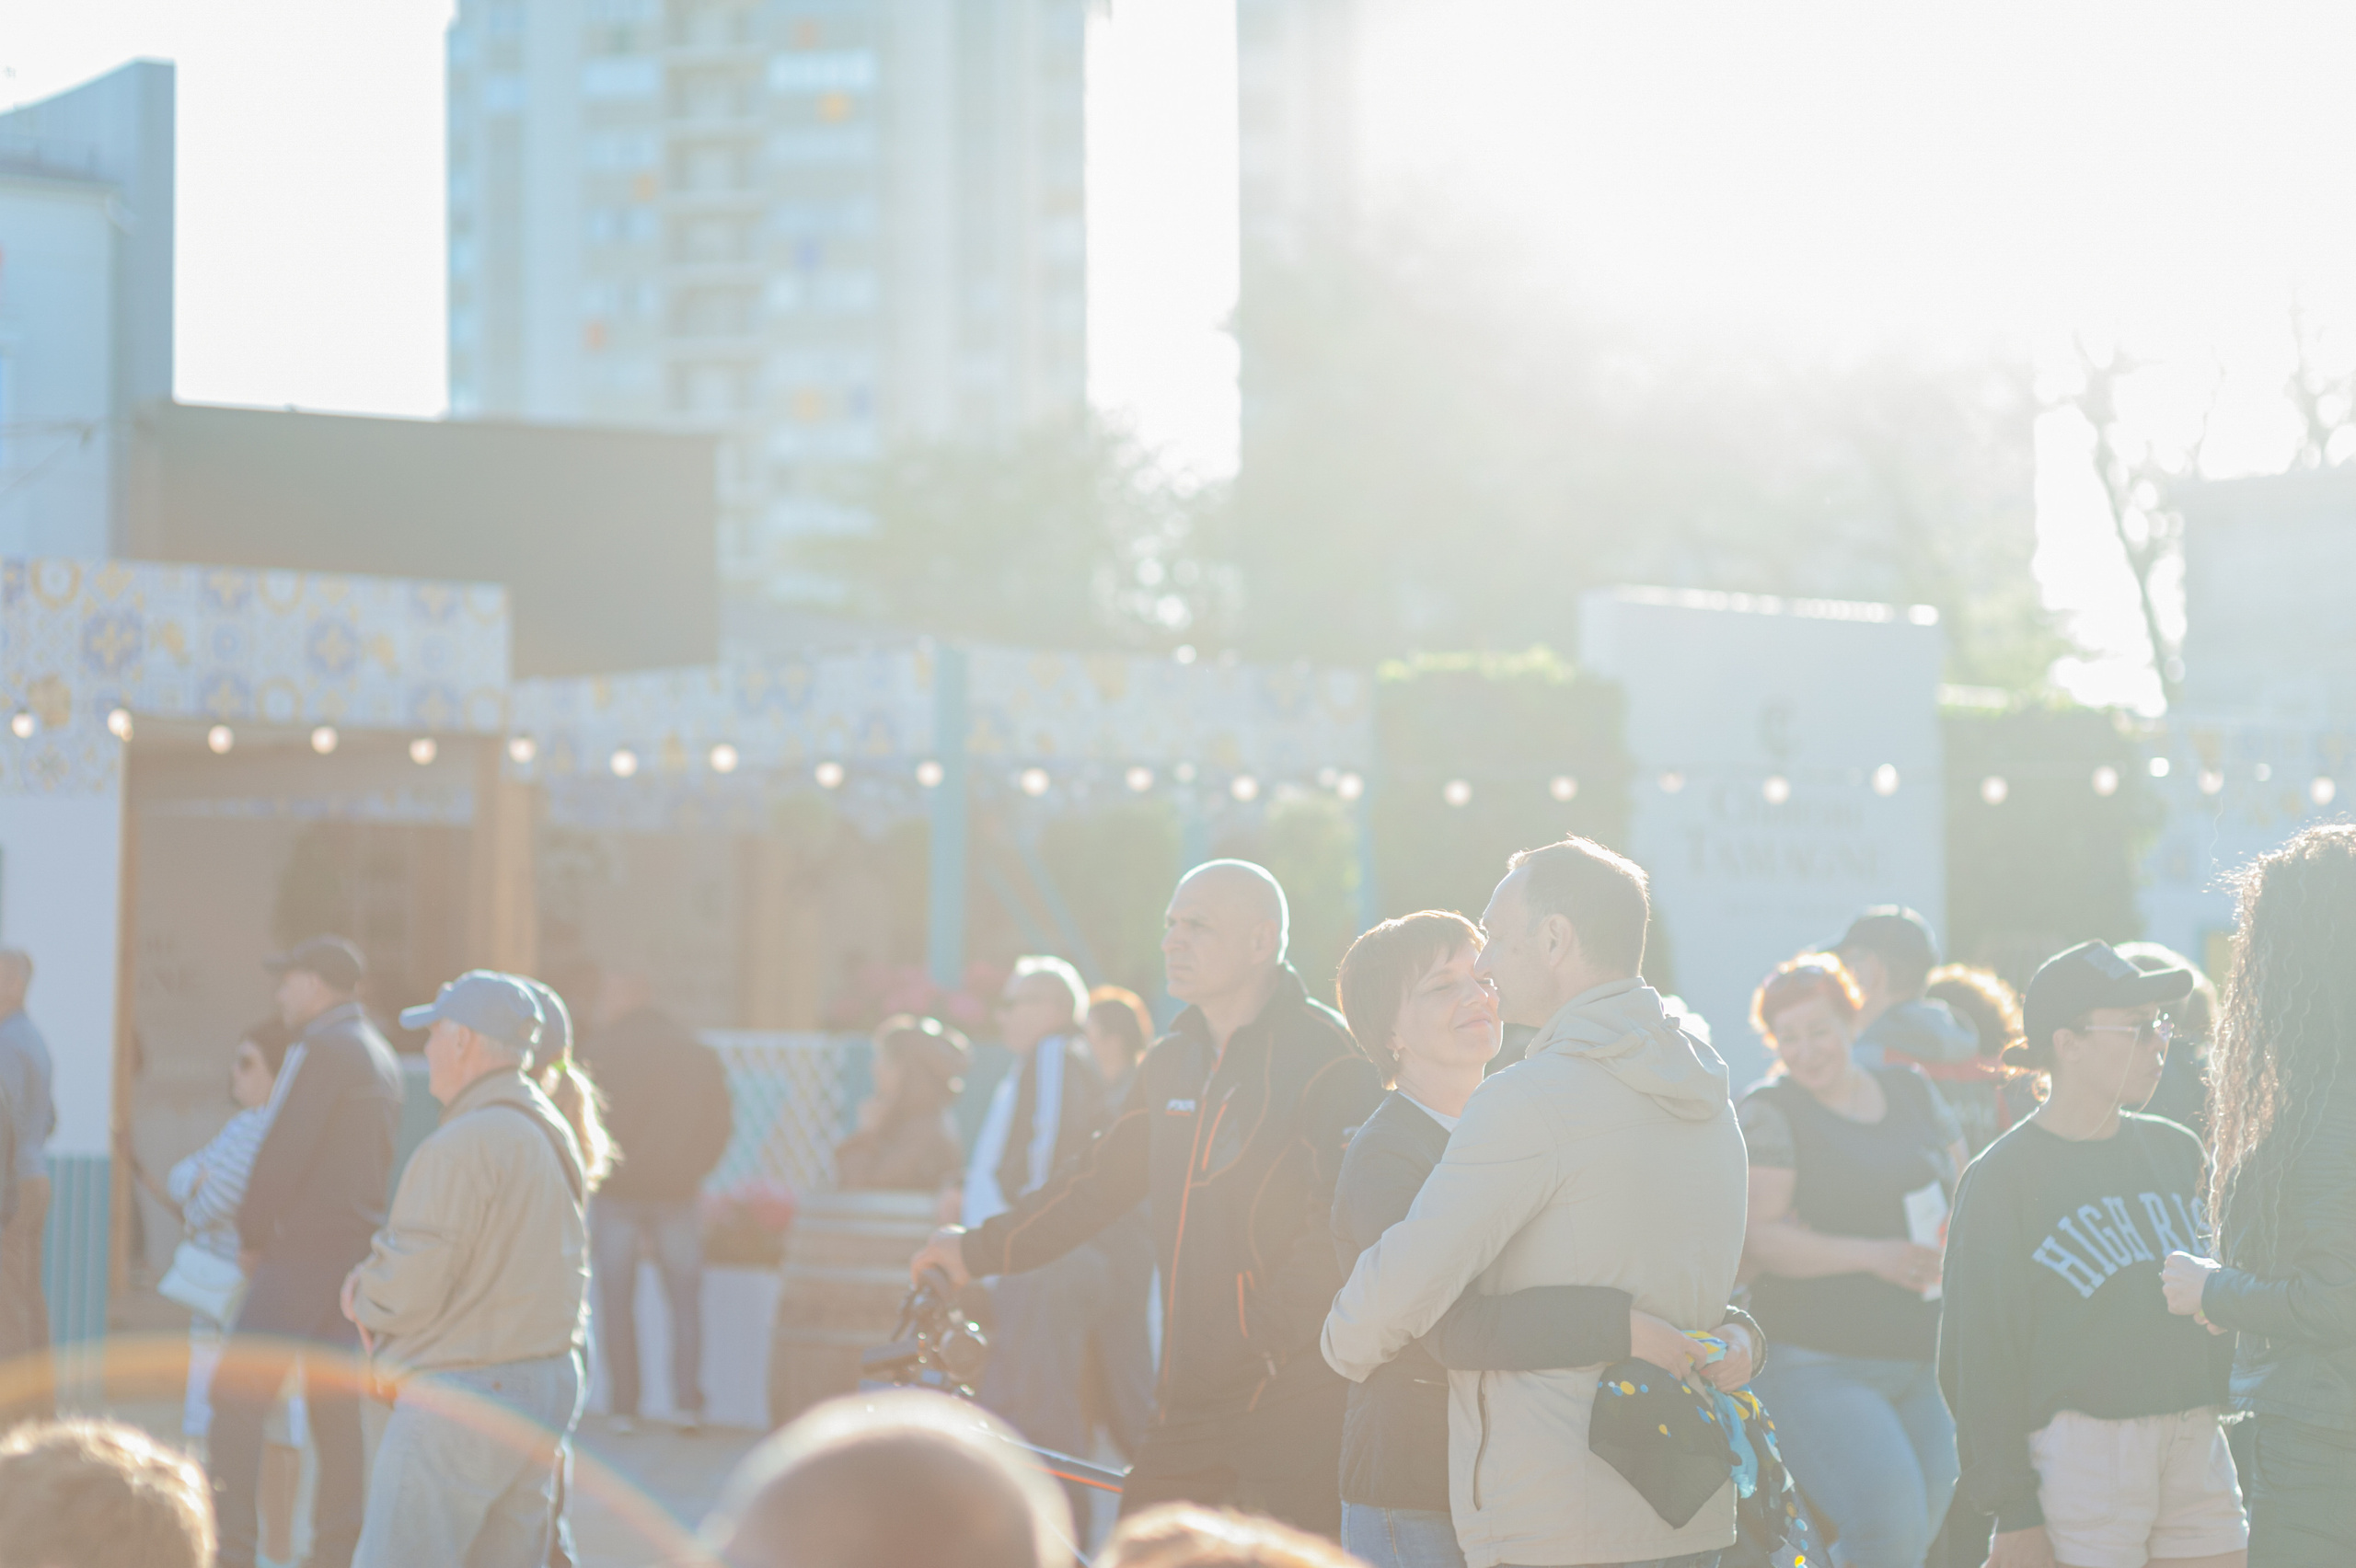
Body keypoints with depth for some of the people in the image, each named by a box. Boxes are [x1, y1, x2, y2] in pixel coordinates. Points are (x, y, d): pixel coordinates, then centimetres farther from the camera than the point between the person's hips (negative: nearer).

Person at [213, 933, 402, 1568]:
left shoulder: (321, 1049, -12)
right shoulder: (381, 1057, 16)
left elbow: (282, 1152, -18)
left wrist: (252, 1234, -5)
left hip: (305, 1248, -9)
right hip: (358, 1247, 9)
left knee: (238, 1397, -8)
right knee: (335, 1402, 10)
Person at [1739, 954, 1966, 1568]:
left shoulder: (1912, 1093, 12)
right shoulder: (1769, 1114, -4)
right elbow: (1758, 1238, -13)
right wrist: (1873, 1255, -20)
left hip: (1924, 1355, 6)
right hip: (1820, 1367, -6)